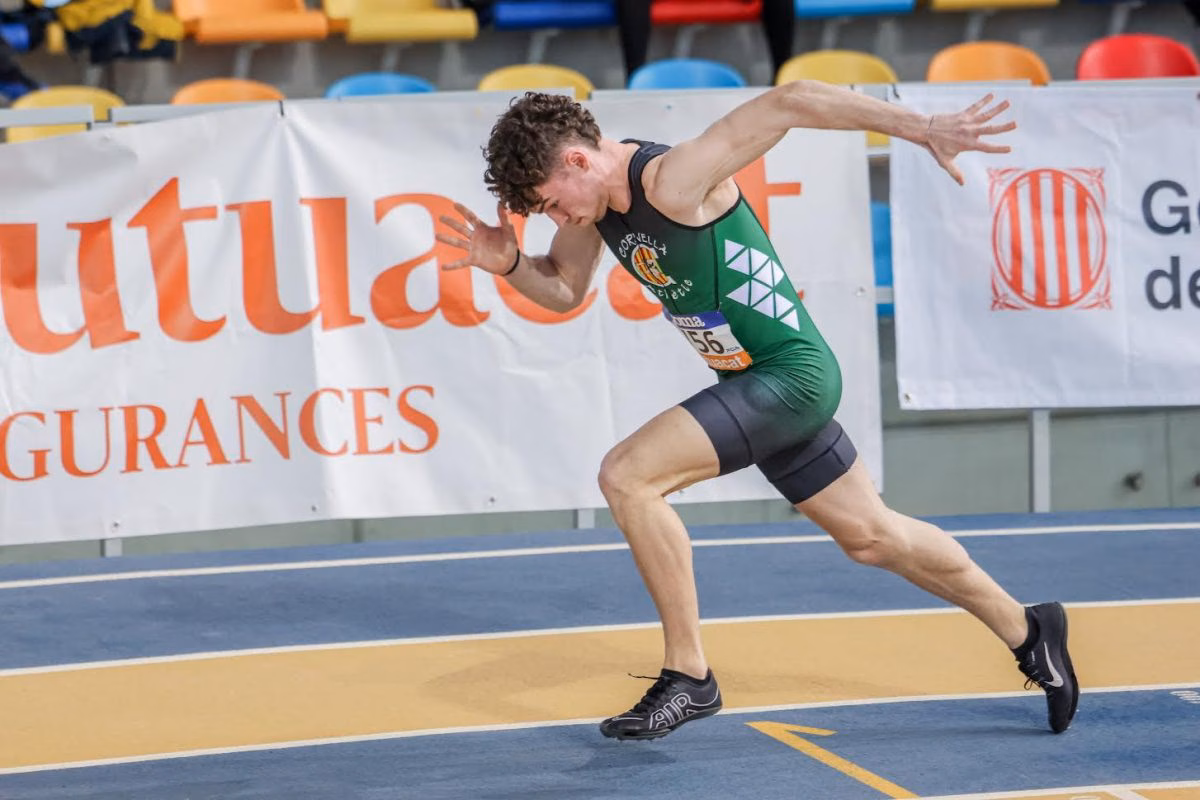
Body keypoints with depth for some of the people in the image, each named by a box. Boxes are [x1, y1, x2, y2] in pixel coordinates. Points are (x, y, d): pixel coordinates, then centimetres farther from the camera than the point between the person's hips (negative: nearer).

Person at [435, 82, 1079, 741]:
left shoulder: (673, 181, -25)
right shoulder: (593, 200, 2)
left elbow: (787, 102, -29)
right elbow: (563, 291, 18)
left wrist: (922, 128, -31)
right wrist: (508, 263, -4)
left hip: (791, 375, -10)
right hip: (752, 384, 10)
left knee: (627, 476, -19)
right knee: (871, 537, 21)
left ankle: (687, 677, -9)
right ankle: (1026, 630, 38)